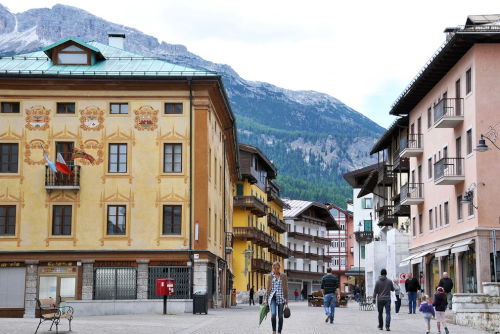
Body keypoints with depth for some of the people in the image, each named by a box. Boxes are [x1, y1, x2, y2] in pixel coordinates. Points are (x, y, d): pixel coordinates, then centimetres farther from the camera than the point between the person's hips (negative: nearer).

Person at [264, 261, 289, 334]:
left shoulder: (284, 275, 4)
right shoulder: (270, 276, 7)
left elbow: (286, 287, 5)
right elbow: (268, 288, 11)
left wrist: (287, 299, 2)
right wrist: (266, 299, 9)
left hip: (281, 297, 0)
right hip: (273, 297, 0)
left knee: (280, 316, 1)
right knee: (273, 314, -17)